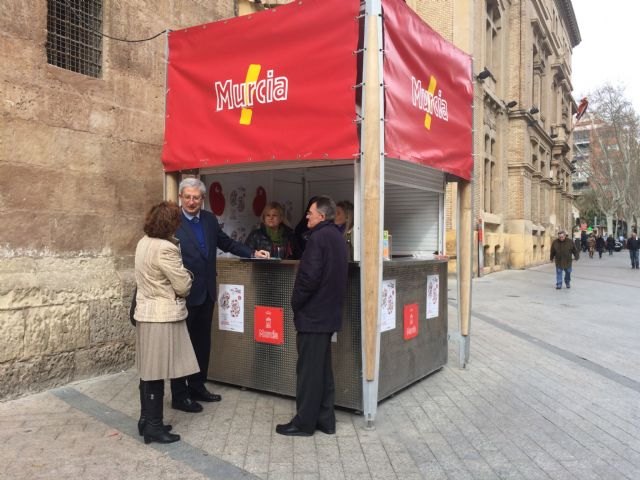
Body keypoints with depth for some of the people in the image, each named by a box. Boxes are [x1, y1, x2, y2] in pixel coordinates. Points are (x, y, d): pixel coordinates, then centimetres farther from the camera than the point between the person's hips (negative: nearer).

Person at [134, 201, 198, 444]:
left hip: (146, 312, 9)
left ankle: (146, 419, 26)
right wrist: (186, 274, 5)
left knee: (148, 371, 16)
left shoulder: (144, 242, 7)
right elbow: (184, 286, -15)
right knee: (157, 373, 0)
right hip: (163, 316, -9)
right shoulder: (165, 249, -21)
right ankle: (153, 427, 10)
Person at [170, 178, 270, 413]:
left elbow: (227, 243, 17)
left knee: (203, 342, 16)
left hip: (206, 292, 7)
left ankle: (197, 386, 32)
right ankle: (179, 395, 17)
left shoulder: (210, 219, 8)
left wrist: (253, 253, 7)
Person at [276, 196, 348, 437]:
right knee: (322, 369, 15)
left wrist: (295, 302, -9)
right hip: (327, 312, 9)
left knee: (308, 370, 0)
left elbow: (309, 276, -24)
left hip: (312, 313, -9)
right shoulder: (337, 236, 12)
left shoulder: (319, 237, -17)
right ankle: (325, 419, 23)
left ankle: (304, 422, 11)